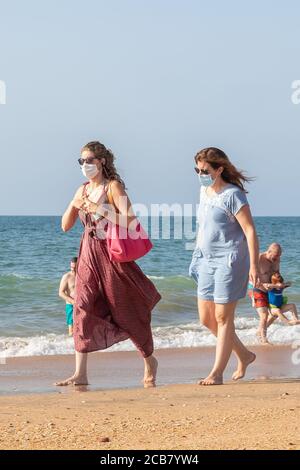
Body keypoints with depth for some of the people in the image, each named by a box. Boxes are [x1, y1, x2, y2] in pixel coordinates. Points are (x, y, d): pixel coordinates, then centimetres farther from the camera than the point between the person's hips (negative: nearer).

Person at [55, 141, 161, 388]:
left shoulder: (113, 186, -7)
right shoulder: (83, 190, 11)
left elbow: (129, 220, -19)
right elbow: (66, 226, 12)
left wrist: (99, 209, -23)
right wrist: (74, 206, -6)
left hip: (112, 256, -5)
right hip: (89, 256, 5)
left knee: (127, 311, 5)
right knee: (82, 309, -8)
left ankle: (150, 361, 27)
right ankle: (80, 374, -8)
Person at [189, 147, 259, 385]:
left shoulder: (232, 195, -15)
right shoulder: (204, 191, 10)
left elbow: (250, 231, -16)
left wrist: (254, 265, -20)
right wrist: (198, 254, 21)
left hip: (229, 260, -9)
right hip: (207, 260, 9)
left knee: (223, 317, -3)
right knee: (206, 318, 10)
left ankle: (217, 373, 3)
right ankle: (244, 355, 26)